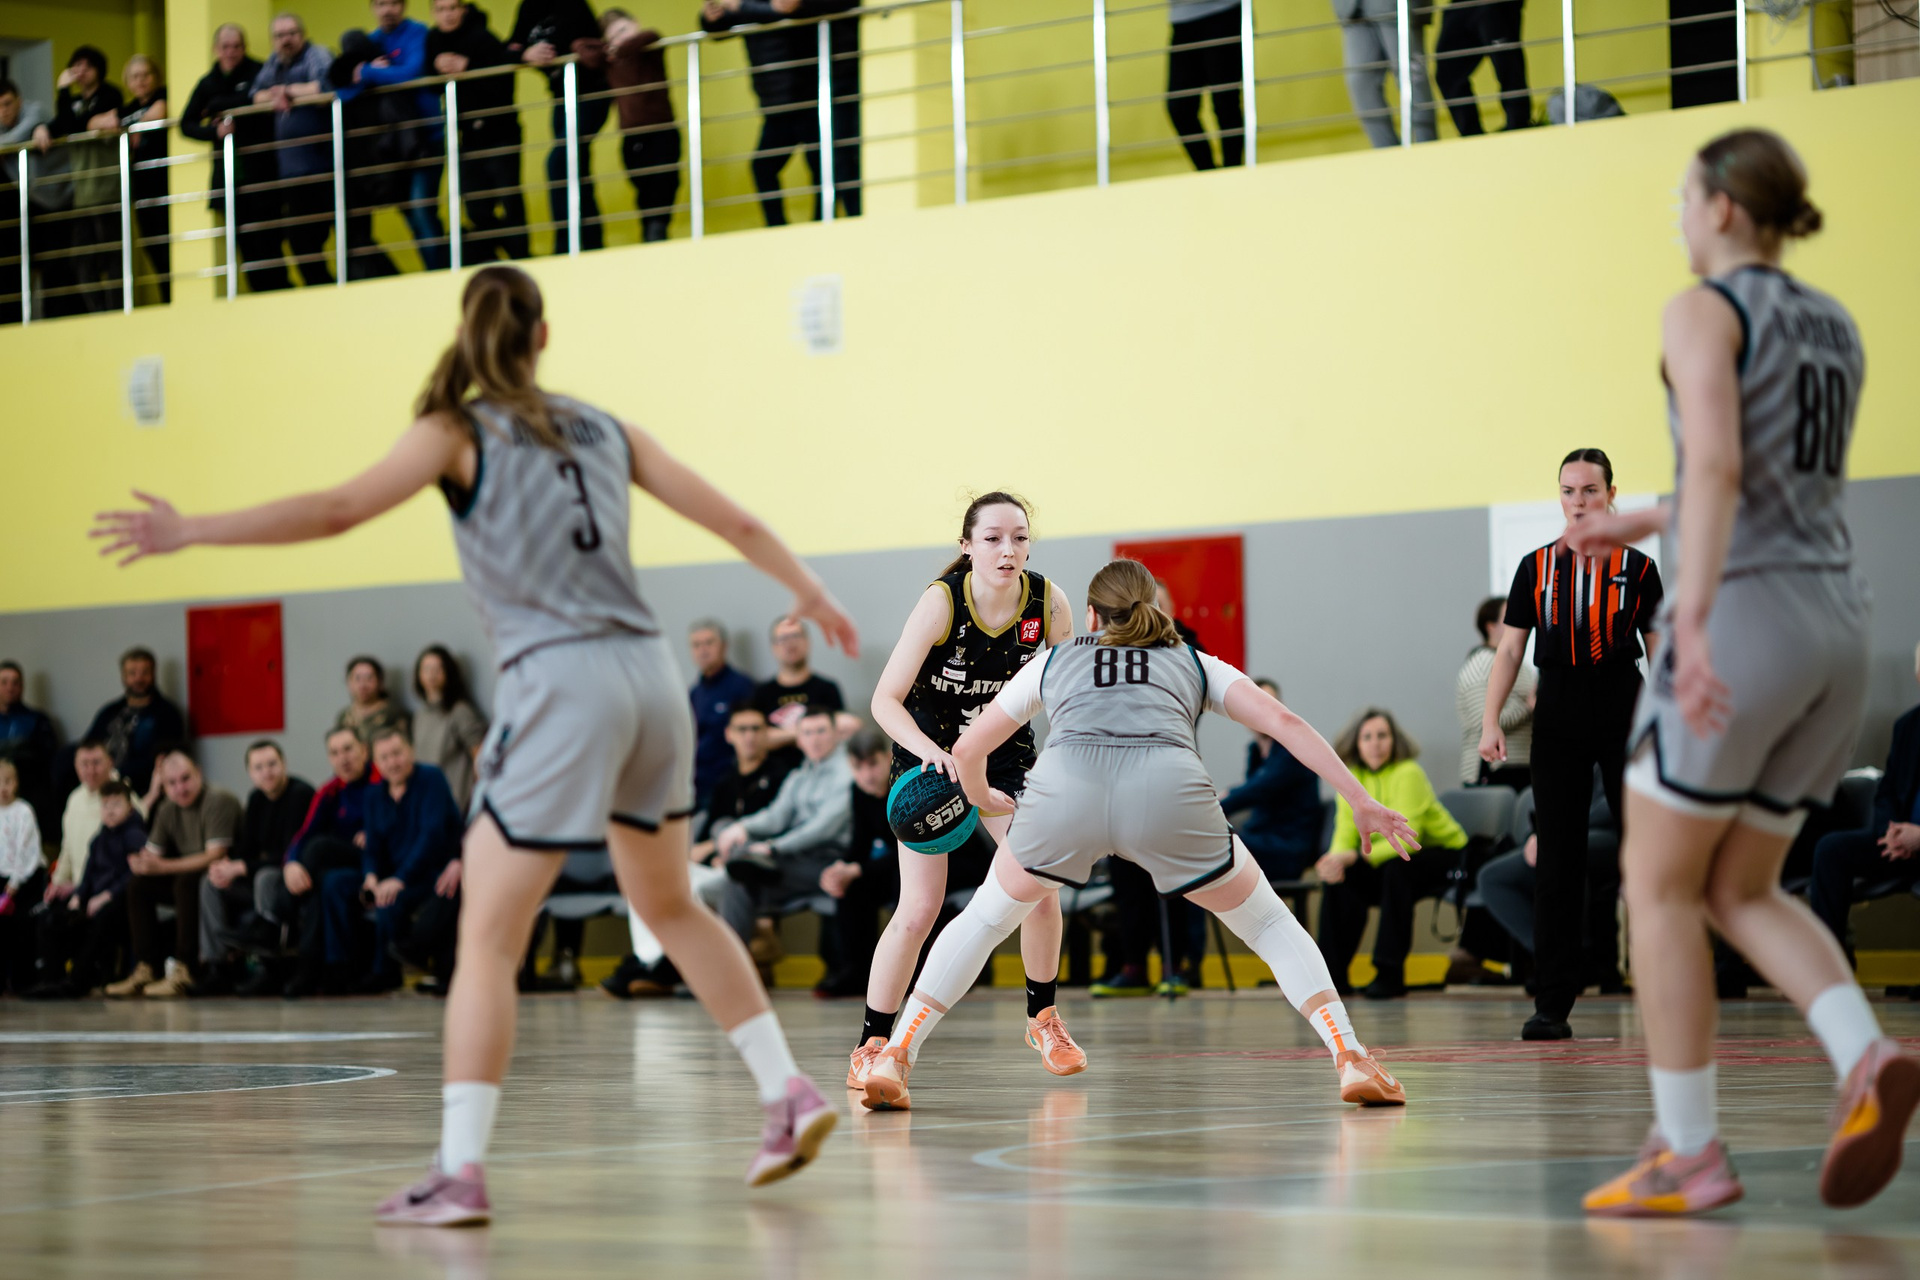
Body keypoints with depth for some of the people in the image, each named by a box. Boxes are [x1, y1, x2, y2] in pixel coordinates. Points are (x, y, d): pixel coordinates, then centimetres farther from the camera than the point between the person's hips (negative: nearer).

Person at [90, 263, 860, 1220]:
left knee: (487, 935, -4)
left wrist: (189, 532, -8)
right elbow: (732, 521, 19)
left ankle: (459, 1171, -10)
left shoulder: (459, 432, 1)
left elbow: (337, 510, -11)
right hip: (650, 675, 6)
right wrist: (811, 594, 35)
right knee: (670, 905, 25)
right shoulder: (602, 430, 15)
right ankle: (788, 1095, 23)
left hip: (562, 685, -6)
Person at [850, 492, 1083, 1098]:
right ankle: (873, 1044, 0)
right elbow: (885, 699, -25)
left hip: (1006, 756, 3)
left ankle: (1042, 1018, 12)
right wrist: (930, 752, -41)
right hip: (929, 753, -3)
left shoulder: (1048, 603, -17)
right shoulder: (942, 601, -26)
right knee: (920, 909, -13)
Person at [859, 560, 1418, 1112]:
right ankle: (1351, 1059, 3)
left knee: (985, 918, 27)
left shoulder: (1056, 660, 36)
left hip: (1064, 793, 1)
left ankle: (894, 1060, 18)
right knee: (1270, 925, 20)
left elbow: (968, 748, 40)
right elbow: (1284, 723, 19)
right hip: (1169, 793, -1)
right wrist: (1360, 801, 17)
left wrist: (981, 796, 61)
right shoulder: (1194, 663, 34)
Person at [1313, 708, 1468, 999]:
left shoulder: (1408, 773, -22)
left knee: (1396, 870, -35)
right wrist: (1336, 859, -32)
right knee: (1341, 879, -18)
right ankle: (1333, 972, -10)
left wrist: (1354, 856, -42)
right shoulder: (1351, 778, -4)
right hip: (1392, 853, 6)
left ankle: (1390, 974, -28)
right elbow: (1346, 835, -8)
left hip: (1443, 853, -6)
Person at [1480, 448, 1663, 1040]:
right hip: (1558, 713, 1)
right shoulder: (1535, 567, 7)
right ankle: (1553, 1005, 2)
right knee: (1557, 859, 0)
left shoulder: (1636, 567, 3)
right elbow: (1510, 648, 7)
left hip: (1623, 709, -1)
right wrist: (1490, 721, -4)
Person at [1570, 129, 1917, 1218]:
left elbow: (1718, 466, -21)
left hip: (1745, 616, -7)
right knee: (1741, 891, 14)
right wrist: (1648, 524, 39)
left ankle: (1689, 1155, 2)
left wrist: (1695, 617, -31)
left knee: (1660, 885, 4)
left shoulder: (1706, 313, -5)